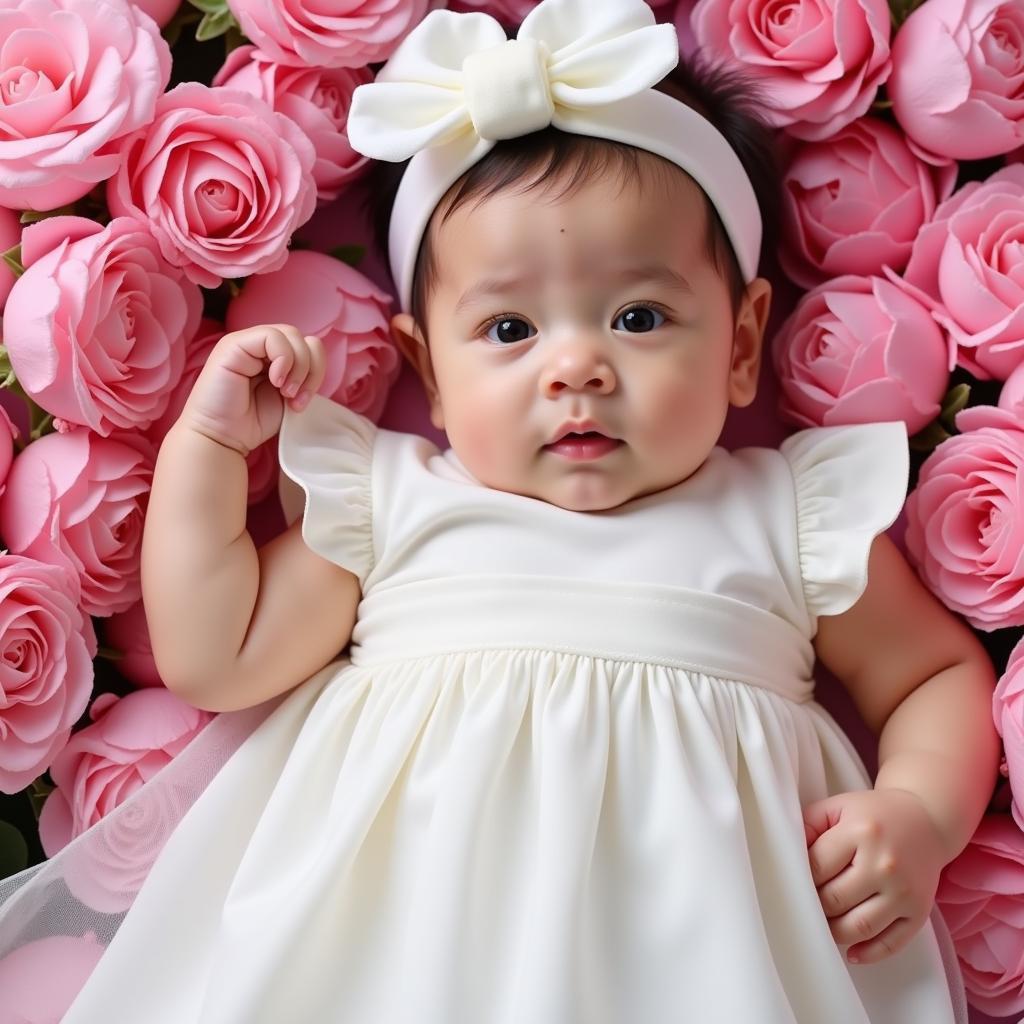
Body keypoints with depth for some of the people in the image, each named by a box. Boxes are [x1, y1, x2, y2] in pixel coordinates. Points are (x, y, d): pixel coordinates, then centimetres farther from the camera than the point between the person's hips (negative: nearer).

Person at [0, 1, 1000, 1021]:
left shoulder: (792, 518, 8)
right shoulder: (388, 502, 9)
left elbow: (940, 673, 15)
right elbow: (214, 663, 9)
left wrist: (920, 810, -4)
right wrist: (208, 442, 6)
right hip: (397, 933, 0)